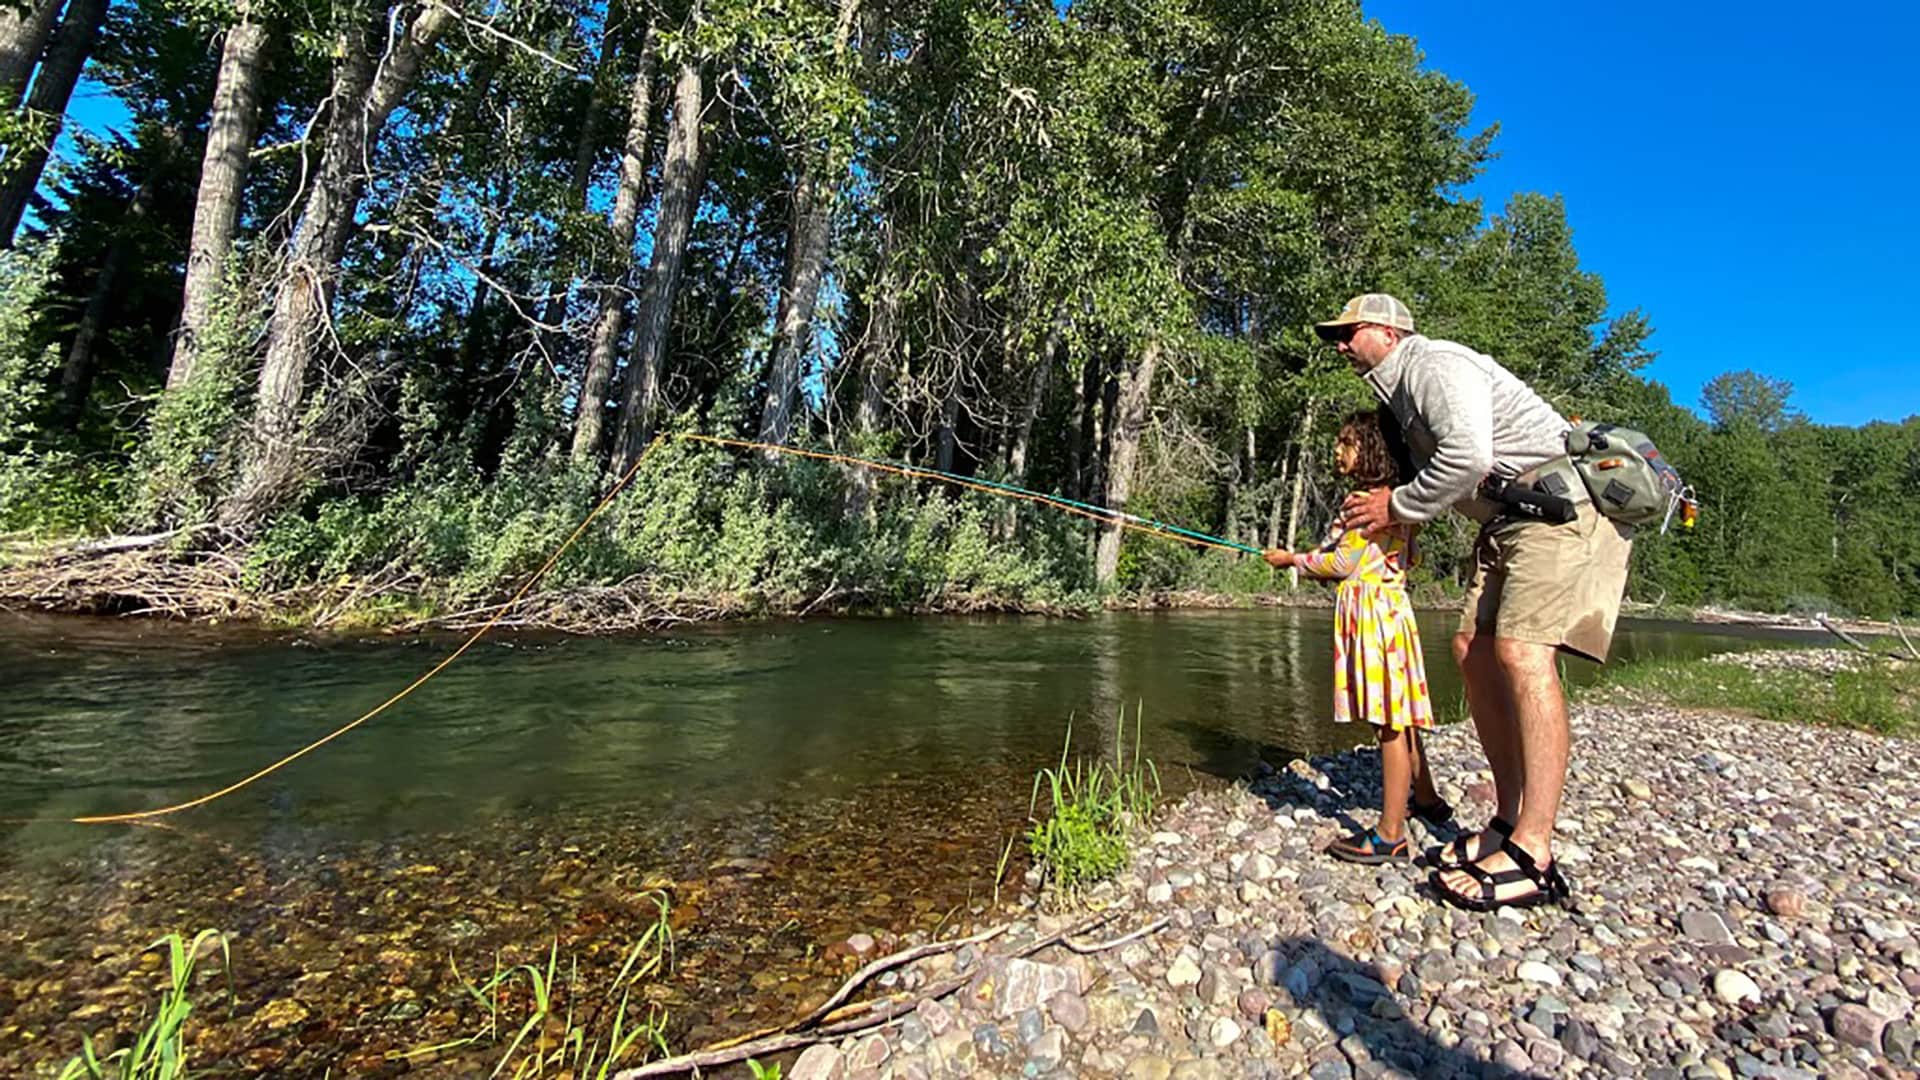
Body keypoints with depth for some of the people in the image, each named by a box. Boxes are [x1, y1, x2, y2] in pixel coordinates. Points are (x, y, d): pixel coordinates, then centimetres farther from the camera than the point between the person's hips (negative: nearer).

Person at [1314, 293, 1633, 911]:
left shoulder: (1434, 363, -11)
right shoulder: (1401, 392, 20)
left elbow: (1468, 456, -27)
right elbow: (1443, 477, 22)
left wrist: (1398, 507, -14)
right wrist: (1370, 512, 7)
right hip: (1508, 520, 10)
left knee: (1522, 651, -21)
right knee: (1473, 648, 2)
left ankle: (1532, 858, -21)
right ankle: (1510, 820, 9)